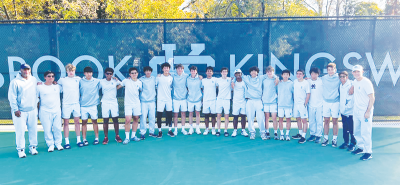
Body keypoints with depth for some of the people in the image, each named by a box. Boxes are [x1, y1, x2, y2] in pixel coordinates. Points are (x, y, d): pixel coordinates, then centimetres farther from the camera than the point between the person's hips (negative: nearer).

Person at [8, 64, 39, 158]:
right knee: (20, 131, -1)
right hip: (20, 112, -4)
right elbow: (12, 97, -6)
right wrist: (15, 109, -10)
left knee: (33, 130, 7)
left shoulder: (34, 80, 9)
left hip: (32, 110, 4)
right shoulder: (15, 82, -5)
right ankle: (21, 150, 11)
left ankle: (33, 147, 21)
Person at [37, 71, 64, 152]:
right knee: (47, 129, -1)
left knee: (57, 128, 2)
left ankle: (58, 144, 15)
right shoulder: (40, 87, 2)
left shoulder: (57, 86, 10)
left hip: (57, 111, 2)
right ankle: (50, 145, 12)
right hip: (45, 112, -2)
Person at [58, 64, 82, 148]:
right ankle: (67, 142, 8)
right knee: (66, 123, 2)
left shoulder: (78, 79, 8)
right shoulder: (62, 80, 1)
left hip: (76, 103, 2)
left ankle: (78, 140, 15)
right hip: (66, 104, -2)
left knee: (77, 121, 7)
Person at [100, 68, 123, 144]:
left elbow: (121, 85, 14)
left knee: (115, 120, 3)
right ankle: (106, 137, 9)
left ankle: (117, 136, 13)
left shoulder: (115, 80, 3)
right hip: (105, 103, -1)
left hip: (114, 102, 1)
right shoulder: (101, 81, 1)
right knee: (105, 121, 1)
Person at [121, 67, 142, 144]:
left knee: (136, 119, 7)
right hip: (128, 104, -3)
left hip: (137, 103, 3)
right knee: (128, 120, -11)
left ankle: (133, 136, 21)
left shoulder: (139, 82, 2)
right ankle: (127, 138, 0)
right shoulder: (126, 81, -3)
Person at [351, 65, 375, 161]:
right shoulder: (355, 82, 7)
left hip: (365, 111, -8)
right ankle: (361, 147, 29)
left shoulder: (366, 82, -15)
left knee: (365, 132, -6)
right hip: (356, 110, 8)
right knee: (357, 131, 15)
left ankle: (368, 152, 3)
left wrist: (368, 111, -19)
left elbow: (372, 98, -16)